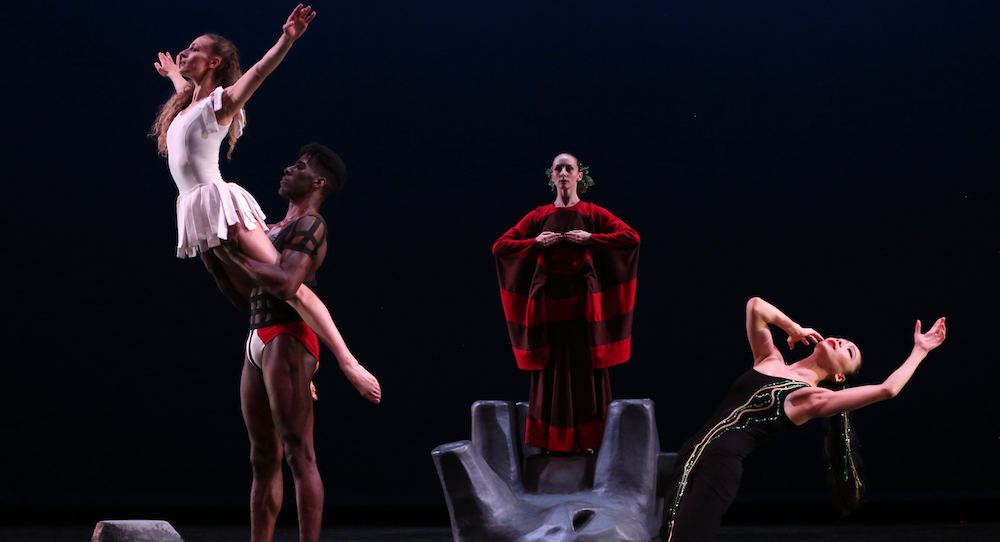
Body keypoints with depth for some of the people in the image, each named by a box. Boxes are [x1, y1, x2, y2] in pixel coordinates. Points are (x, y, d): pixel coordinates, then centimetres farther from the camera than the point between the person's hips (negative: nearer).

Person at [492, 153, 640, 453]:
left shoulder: (593, 213, 6)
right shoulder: (539, 216, 10)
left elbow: (632, 237, -5)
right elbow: (500, 246, 8)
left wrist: (590, 239, -11)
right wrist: (536, 243, -5)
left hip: (582, 298, -1)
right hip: (549, 299, 1)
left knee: (585, 365, -3)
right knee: (552, 367, 0)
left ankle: (587, 438, 2)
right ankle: (553, 439, 4)